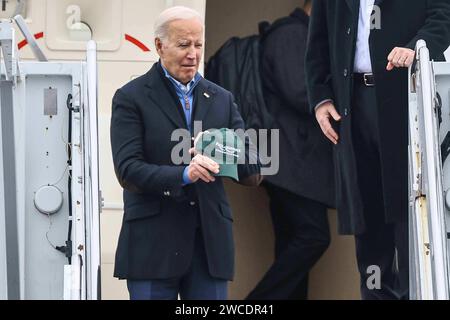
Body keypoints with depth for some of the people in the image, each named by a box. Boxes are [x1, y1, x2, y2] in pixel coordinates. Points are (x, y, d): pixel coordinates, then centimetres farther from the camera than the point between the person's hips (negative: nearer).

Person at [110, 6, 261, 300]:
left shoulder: (222, 99, 14)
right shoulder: (131, 97, 1)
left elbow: (253, 172, 8)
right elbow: (128, 171, -11)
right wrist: (183, 174, -26)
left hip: (210, 242, 4)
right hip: (153, 243, -4)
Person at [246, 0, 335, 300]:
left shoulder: (297, 35, 23)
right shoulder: (292, 33, -8)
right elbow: (300, 94, -18)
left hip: (293, 158, 10)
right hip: (292, 158, -10)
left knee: (294, 243, 5)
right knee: (313, 236, -15)